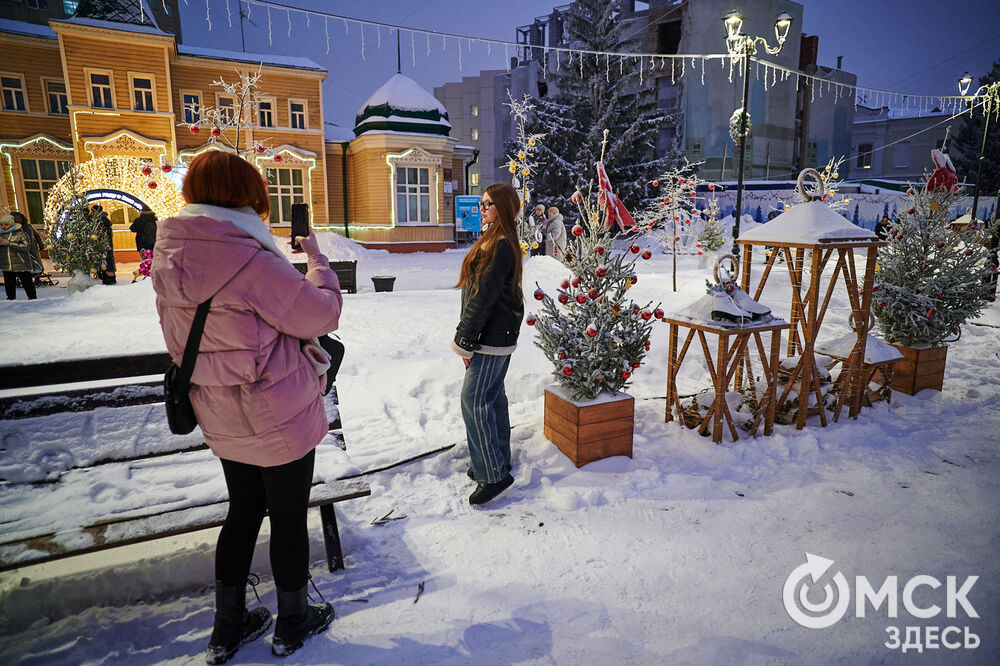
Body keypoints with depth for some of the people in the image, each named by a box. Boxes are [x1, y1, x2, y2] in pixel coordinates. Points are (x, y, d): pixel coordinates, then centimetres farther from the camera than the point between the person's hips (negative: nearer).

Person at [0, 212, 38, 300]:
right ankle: (11, 299, 21)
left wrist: (9, 243, -19)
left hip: (21, 264, -5)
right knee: (9, 285, 10)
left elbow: (27, 246, -17)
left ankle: (33, 298, 7)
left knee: (27, 284, -1)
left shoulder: (21, 233, -3)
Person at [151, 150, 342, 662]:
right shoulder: (250, 261, -25)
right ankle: (293, 623, 34)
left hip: (223, 423, 7)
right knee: (289, 519, 12)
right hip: (282, 420, -7)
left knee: (243, 512, 23)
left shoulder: (168, 262, 0)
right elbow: (323, 314, -18)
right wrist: (316, 259, -2)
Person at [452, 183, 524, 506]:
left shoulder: (500, 246, -19)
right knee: (493, 396, 16)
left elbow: (483, 297, -21)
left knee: (474, 400, -7)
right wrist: (468, 336, 16)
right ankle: (498, 461, 29)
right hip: (499, 334, 10)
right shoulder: (499, 240, 15)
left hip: (492, 336, -10)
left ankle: (494, 474, 2)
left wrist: (465, 341, -16)